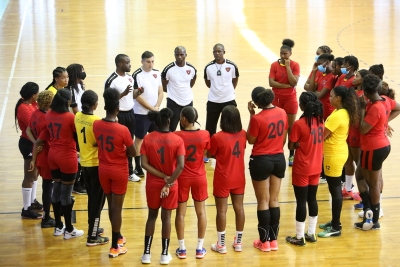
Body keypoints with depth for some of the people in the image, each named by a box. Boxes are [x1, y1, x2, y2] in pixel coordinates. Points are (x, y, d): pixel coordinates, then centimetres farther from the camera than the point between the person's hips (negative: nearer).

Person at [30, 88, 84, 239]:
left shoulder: (48, 115, 1)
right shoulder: (70, 117, -18)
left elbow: (39, 141, 7)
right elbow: (77, 136, -7)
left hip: (53, 156, 6)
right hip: (67, 157, -6)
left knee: (56, 190, 16)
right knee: (66, 193, 2)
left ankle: (58, 227, 26)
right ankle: (69, 230, 12)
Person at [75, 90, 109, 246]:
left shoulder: (77, 117, -1)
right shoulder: (96, 121, -23)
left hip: (84, 163, 7)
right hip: (97, 164, -7)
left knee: (91, 198, 22)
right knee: (97, 200, 3)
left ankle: (93, 227, 35)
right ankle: (93, 237, 7)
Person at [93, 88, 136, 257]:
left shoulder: (96, 125, -9)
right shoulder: (122, 130, -23)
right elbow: (133, 153, -12)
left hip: (103, 170, 5)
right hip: (119, 171, -4)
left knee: (111, 205, 20)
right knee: (117, 208, 5)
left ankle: (118, 236, 37)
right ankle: (115, 247, 12)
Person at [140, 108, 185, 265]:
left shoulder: (147, 139, -7)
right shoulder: (177, 140, -13)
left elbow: (144, 164, -13)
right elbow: (181, 166, -22)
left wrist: (164, 177, -11)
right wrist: (169, 183, -17)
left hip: (152, 184, 2)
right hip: (171, 185, -1)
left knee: (152, 216, 16)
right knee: (166, 217, 10)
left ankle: (146, 253, 17)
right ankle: (165, 254, 17)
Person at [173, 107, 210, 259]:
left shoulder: (177, 136, -16)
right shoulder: (205, 135, -10)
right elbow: (206, 154, 2)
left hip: (182, 178, -2)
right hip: (199, 177, 2)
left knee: (180, 212, 10)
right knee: (201, 212, 13)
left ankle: (182, 249, 16)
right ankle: (200, 248, 18)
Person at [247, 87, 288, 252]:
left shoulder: (257, 118, -20)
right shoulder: (282, 113, -2)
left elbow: (251, 140, -6)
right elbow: (284, 137, 8)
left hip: (261, 160, -5)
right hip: (279, 159, 5)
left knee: (263, 201, 6)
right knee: (274, 200, 13)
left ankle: (264, 241, 12)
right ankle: (274, 240, 20)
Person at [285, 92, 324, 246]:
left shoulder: (299, 124, -20)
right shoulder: (320, 120, 0)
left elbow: (291, 145, -12)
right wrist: (304, 144, 2)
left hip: (302, 169, -6)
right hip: (316, 167, 6)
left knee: (301, 201, 2)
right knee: (312, 199, 16)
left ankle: (299, 237, 10)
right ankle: (311, 234, 24)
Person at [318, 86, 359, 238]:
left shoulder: (337, 115, -23)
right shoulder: (344, 112, 7)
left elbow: (322, 135, -18)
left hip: (334, 155, -10)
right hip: (338, 152, 10)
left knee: (335, 190, -2)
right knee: (335, 189, 17)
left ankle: (336, 228, 6)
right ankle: (335, 222, 27)